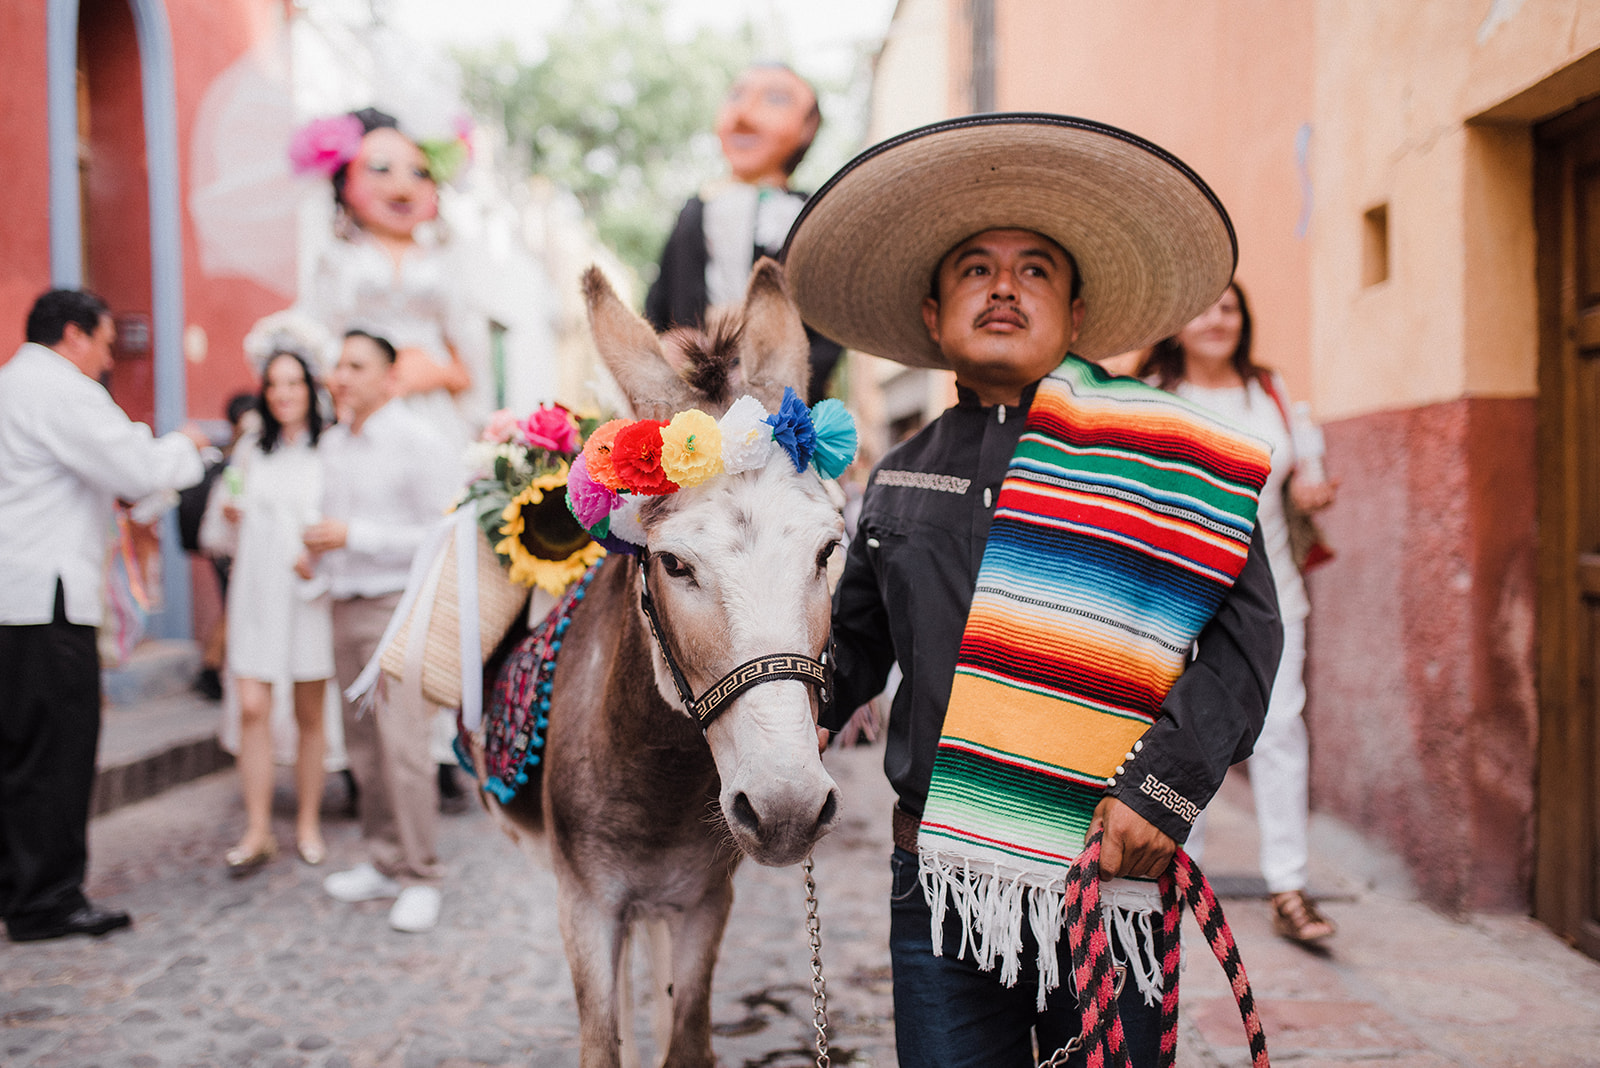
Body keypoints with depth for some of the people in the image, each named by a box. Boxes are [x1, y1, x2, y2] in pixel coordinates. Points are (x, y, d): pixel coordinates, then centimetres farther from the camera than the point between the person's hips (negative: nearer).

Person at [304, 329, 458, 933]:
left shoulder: (419, 444, -9)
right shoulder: (332, 444, 15)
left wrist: (354, 537, -17)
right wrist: (316, 549, 6)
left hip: (400, 607, -7)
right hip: (345, 607, 7)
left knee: (402, 744, -12)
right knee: (362, 744, 9)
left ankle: (421, 878, -3)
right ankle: (385, 863, 20)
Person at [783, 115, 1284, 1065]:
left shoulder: (1147, 447, -2)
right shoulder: (901, 480, 11)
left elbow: (1245, 627, -6)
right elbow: (858, 637, 22)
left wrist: (1164, 785, -15)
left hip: (1104, 878, -3)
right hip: (938, 874, 3)